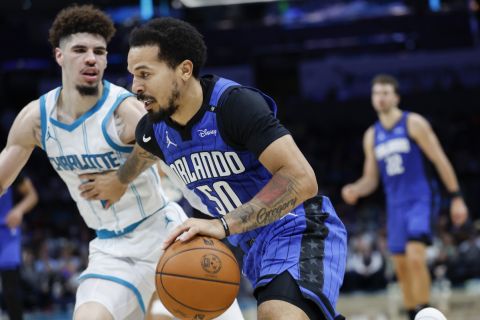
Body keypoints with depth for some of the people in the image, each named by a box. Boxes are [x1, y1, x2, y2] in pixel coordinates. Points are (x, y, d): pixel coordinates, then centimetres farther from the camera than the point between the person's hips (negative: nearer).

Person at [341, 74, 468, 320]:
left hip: (420, 200, -6)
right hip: (395, 206, 6)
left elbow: (440, 161, -4)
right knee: (401, 268, 6)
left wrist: (456, 198, -8)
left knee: (415, 258, -22)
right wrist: (355, 189, -8)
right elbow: (370, 179, 15)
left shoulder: (413, 124, -4)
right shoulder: (371, 135, 12)